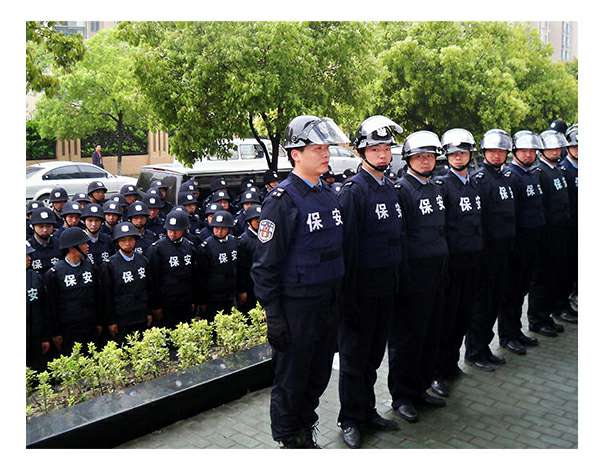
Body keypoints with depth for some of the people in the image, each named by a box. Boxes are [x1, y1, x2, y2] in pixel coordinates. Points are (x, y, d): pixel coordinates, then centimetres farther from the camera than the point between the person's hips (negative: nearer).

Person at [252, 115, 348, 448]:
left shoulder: (329, 196, 8)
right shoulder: (282, 200, -16)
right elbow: (265, 264, -15)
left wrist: (340, 300, 16)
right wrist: (273, 316, -16)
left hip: (328, 304, 7)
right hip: (295, 308, -7)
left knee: (319, 375, 20)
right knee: (291, 380, 9)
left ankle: (305, 431, 40)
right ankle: (289, 440, 30)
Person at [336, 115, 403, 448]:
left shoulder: (390, 189, 10)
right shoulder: (353, 190, -14)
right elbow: (346, 243, -17)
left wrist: (396, 280, 13)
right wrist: (347, 292, -18)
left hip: (386, 286, 7)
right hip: (361, 289, -7)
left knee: (374, 353, 17)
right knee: (354, 355, 6)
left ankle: (368, 411, 32)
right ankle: (350, 420, 20)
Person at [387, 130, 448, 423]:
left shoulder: (436, 188, 14)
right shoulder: (400, 189, -11)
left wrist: (443, 264, 18)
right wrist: (403, 278, -16)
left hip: (437, 272, 8)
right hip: (413, 274, -8)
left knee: (431, 333, 14)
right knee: (407, 336, 1)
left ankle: (421, 387, 28)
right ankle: (401, 396, 14)